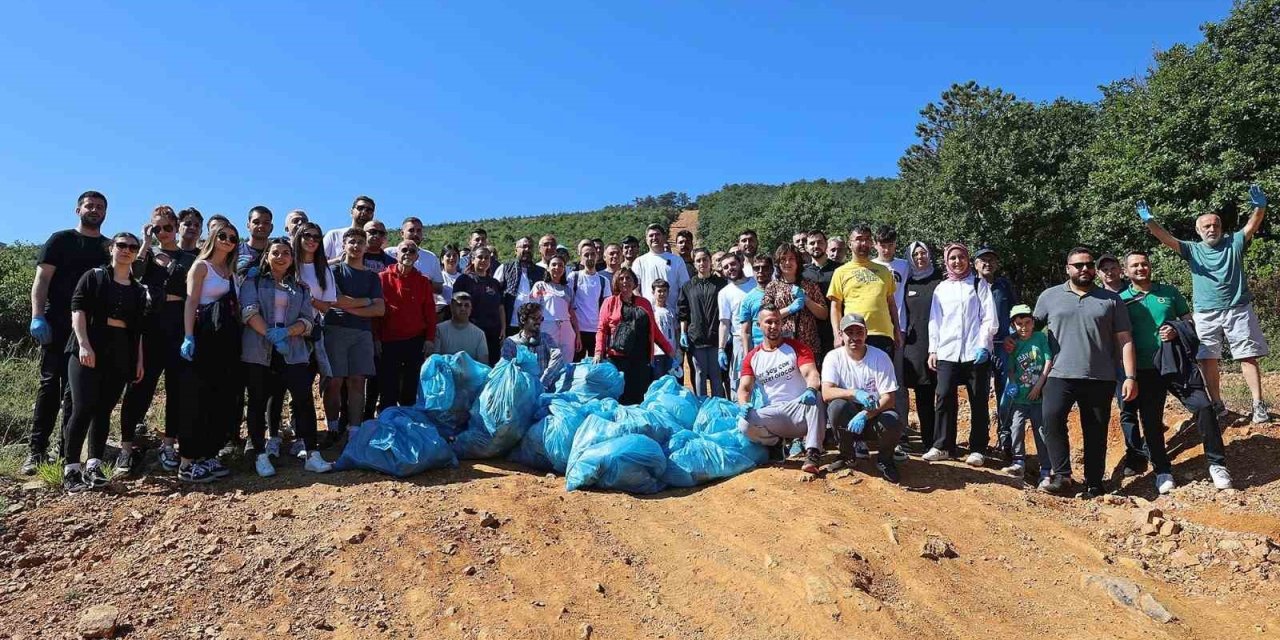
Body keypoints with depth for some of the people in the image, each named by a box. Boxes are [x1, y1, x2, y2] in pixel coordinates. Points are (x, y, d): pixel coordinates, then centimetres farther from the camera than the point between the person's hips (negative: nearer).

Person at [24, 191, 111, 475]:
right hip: (59, 326, -3)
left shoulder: (110, 247, 15)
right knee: (51, 384, -4)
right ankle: (37, 450, 0)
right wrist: (38, 317, -12)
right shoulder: (61, 240, 5)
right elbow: (41, 281, -2)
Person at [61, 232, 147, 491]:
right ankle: (71, 468, -7)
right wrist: (84, 344, -16)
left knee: (104, 409, 3)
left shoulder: (138, 289, 17)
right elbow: (78, 309, -4)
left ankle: (94, 465, 5)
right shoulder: (94, 276, 6)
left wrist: (139, 360, 9)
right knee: (83, 407, -12)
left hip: (121, 353, 4)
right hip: (89, 348, -4)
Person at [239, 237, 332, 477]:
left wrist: (285, 332, -14)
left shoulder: (301, 288, 16)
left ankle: (312, 455, -5)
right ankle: (261, 456, 13)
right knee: (258, 401, 4)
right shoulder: (253, 282, 9)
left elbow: (307, 320, 5)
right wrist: (271, 334, -19)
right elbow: (249, 312, -6)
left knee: (304, 399, -8)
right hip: (258, 351, -1)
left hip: (293, 351, 2)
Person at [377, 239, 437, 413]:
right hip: (388, 341, -1)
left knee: (411, 388, 7)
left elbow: (430, 312, 6)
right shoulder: (383, 278, 1)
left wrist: (430, 339, -1)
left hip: (416, 341, 1)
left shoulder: (423, 281, 7)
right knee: (388, 387, 4)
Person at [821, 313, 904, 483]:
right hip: (847, 417, 1)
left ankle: (884, 460, 2)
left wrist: (865, 415, -31)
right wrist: (855, 393, -38)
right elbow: (826, 393, -21)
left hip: (875, 414, -1)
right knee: (837, 406, -32)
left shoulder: (880, 357, -9)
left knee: (893, 422, -33)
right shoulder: (833, 357, -7)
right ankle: (846, 456, -5)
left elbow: (889, 398, -15)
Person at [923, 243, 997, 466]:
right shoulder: (941, 288, 14)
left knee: (979, 402, 3)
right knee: (944, 399, -2)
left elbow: (989, 318, -1)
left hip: (976, 353, -2)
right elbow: (935, 321, 13)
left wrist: (983, 345, -11)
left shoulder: (979, 284, 5)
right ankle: (942, 446, 7)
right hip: (947, 353, 2)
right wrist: (933, 350, 7)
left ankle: (978, 449, 11)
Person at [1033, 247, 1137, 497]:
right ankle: (1062, 474, -14)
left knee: (1096, 433, 6)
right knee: (1052, 417, -23)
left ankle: (1094, 485, 16)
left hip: (1100, 379, 1)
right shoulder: (1050, 296, 9)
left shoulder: (1111, 300, 9)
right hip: (1061, 375, -1)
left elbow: (1124, 341, 6)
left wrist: (1131, 377, -2)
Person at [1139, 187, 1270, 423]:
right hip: (1205, 315, 1)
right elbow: (1167, 239, -5)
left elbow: (1252, 226, -10)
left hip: (1238, 310, -1)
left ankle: (1259, 405, 4)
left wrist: (1260, 207, -30)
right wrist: (1149, 221, -22)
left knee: (1248, 358, 0)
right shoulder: (1192, 250, 7)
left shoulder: (1234, 243, 6)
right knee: (1208, 360, 2)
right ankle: (1217, 405, 13)